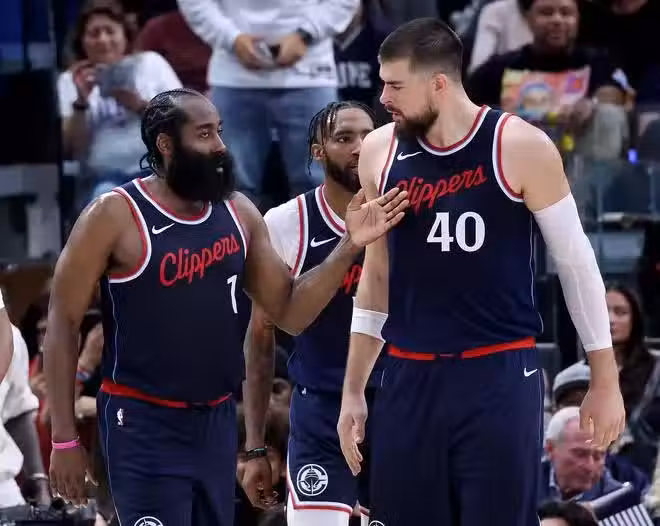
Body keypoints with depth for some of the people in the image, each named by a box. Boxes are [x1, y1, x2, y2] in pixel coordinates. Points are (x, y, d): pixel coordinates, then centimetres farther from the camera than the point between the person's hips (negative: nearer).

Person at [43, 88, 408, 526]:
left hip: (218, 420, 6)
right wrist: (65, 438, -10)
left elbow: (289, 313, 9)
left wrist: (349, 248, -7)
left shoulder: (239, 213, 6)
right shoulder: (115, 216, -11)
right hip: (144, 422, -6)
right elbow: (63, 323, -8)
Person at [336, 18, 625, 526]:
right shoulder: (380, 151, 5)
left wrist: (605, 380, 0)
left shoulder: (520, 147, -8)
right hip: (410, 378, 4)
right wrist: (353, 391, 13)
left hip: (500, 375, -4)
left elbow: (576, 262, -1)